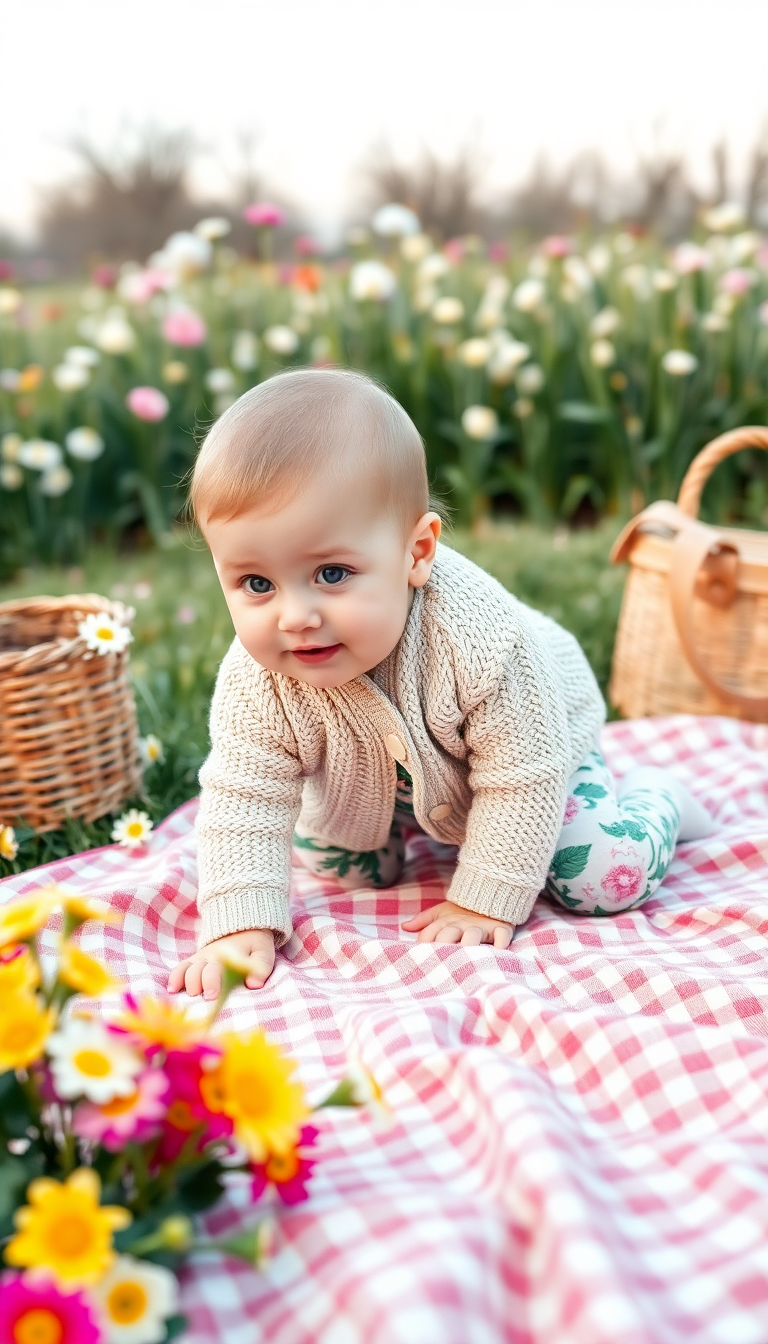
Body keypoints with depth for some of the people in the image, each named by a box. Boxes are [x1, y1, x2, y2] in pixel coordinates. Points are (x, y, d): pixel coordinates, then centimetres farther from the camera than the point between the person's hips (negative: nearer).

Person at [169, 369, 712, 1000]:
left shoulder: (480, 639, -45)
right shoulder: (257, 679, -34)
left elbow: (522, 779, -35)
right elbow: (243, 795, -25)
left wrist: (483, 901, -28)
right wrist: (240, 925, -33)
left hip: (532, 741, -3)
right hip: (378, 778, 4)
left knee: (604, 881, -13)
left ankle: (653, 797, 19)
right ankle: (409, 824, 39)